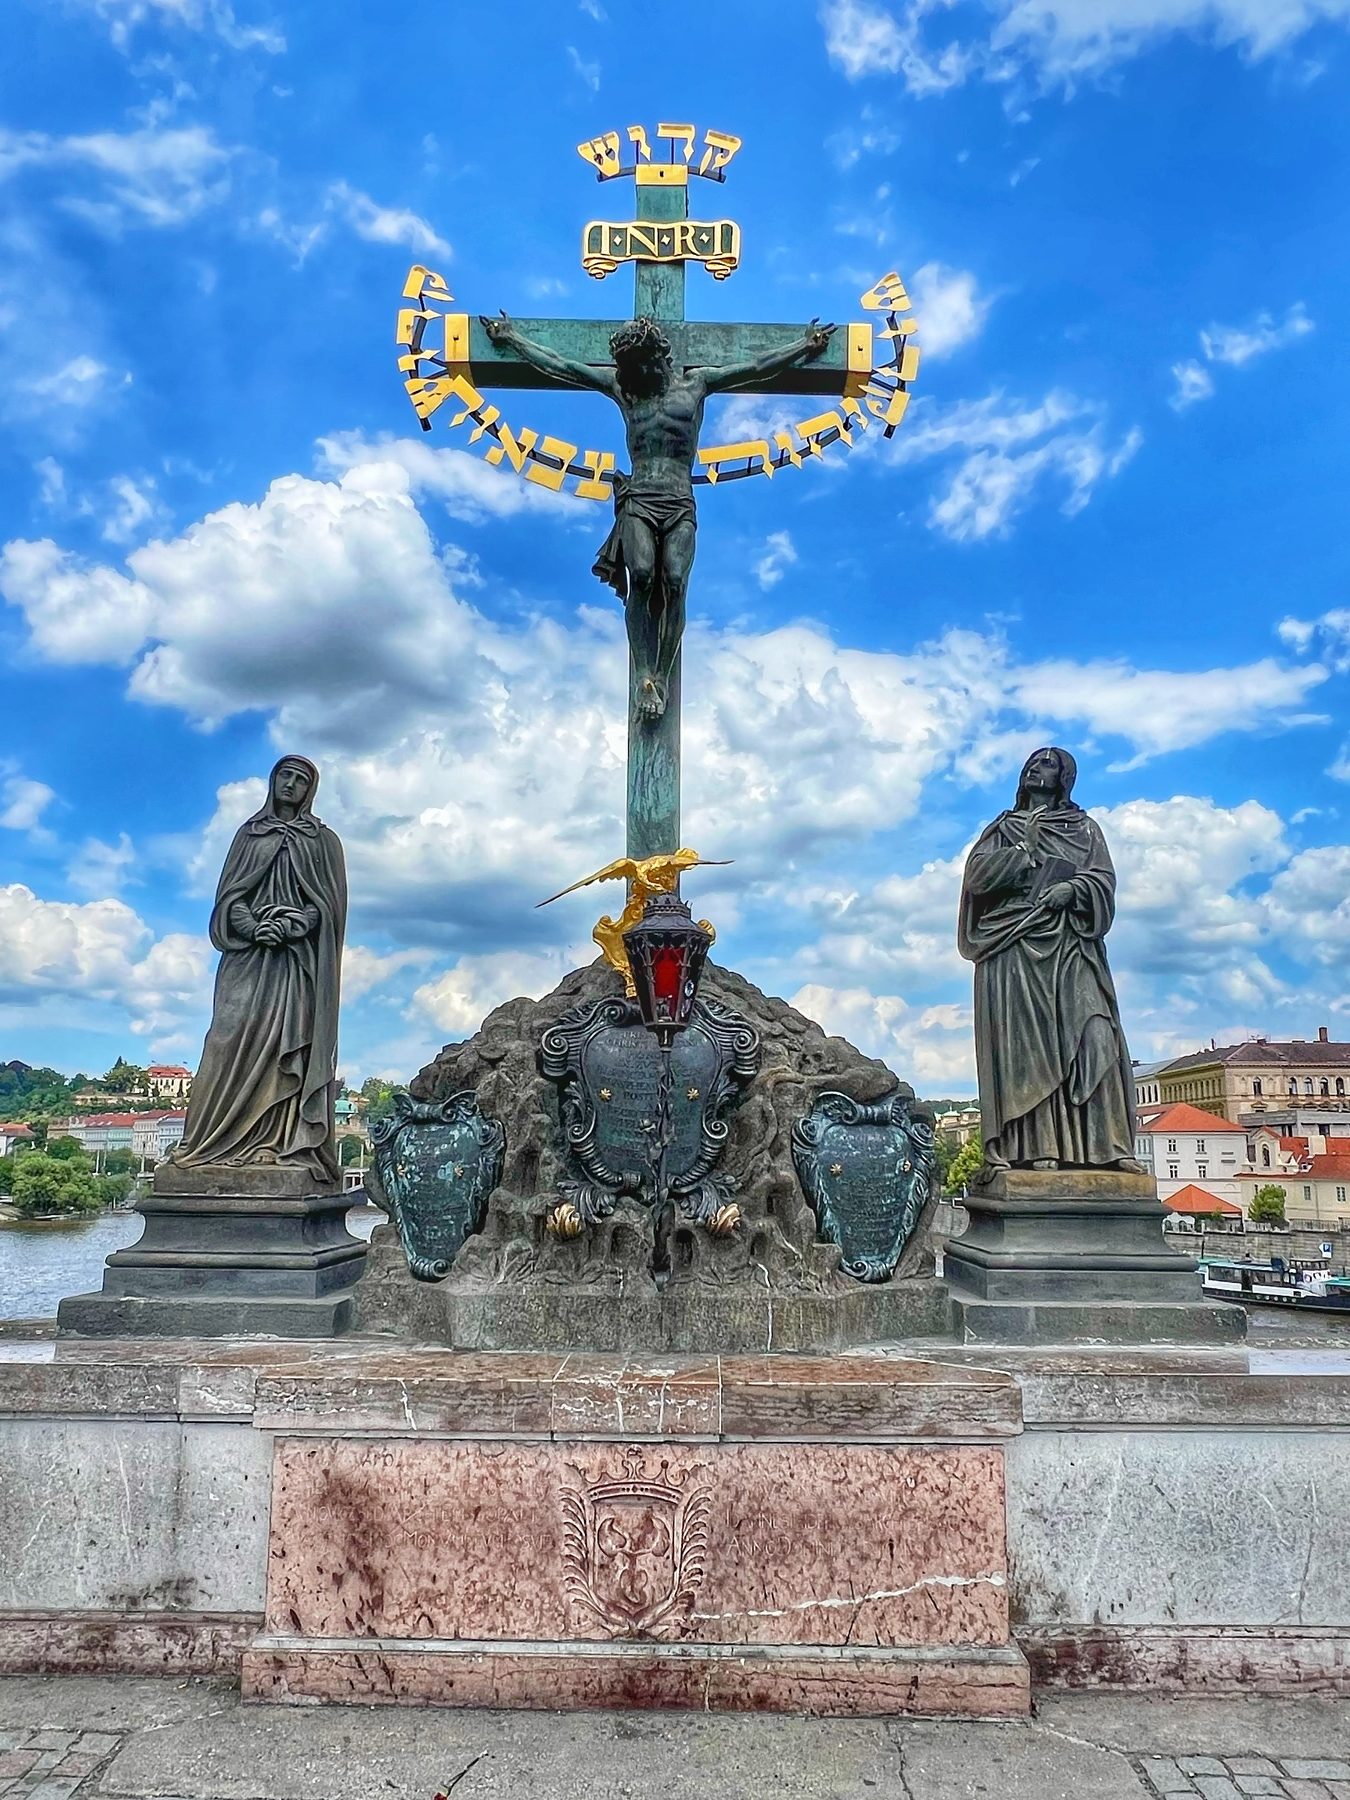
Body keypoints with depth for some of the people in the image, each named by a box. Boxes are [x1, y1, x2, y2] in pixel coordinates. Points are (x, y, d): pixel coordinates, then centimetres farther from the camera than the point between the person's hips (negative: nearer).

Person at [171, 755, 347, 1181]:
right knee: (235, 1041, -9)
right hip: (248, 958, 1)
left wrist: (293, 923, -15)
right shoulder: (249, 833, 17)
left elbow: (331, 903, 3)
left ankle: (285, 1146, -12)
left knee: (290, 1048, -9)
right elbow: (229, 895, 8)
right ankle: (218, 1144, -10)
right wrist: (253, 927, -12)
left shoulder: (324, 841, 12)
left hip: (298, 962, -1)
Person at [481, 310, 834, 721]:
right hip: (638, 501, 0)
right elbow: (557, 365, 26)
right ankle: (645, 677, -26)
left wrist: (806, 345, 22)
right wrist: (511, 337, 30)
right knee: (641, 575, -25)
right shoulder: (619, 385, 21)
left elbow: (756, 368, 21)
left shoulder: (696, 382, 18)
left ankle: (663, 677, -22)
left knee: (673, 582, -23)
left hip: (680, 505, 0)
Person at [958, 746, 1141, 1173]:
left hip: (1067, 944, 0)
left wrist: (1072, 887, -12)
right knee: (1020, 1041, -11)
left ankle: (1103, 1147, -19)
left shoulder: (1084, 827, 21)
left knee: (1088, 1034, -15)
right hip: (1011, 945, 0)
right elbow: (976, 874, 6)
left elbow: (1104, 877, 7)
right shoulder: (1002, 829, 22)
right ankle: (1027, 1150, -17)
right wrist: (1025, 850, -4)